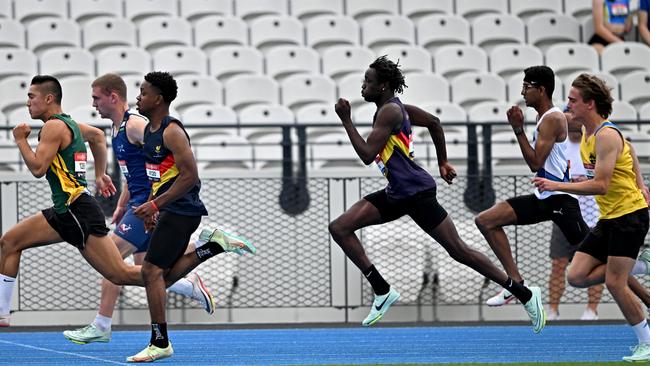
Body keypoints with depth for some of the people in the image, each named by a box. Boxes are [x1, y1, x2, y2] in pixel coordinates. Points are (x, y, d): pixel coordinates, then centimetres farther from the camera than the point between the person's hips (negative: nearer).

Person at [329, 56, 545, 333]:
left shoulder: (389, 111, -17)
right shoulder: (396, 107, 12)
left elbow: (367, 155, -23)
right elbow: (433, 122, 25)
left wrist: (346, 121, -16)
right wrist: (442, 162, 29)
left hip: (416, 193, -10)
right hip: (397, 193, 10)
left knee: (458, 250, -5)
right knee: (339, 228, 1)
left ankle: (525, 295, 3)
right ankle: (382, 291, 2)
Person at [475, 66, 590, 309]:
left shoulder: (552, 119, -15)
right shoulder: (544, 118, 15)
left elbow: (535, 163, -19)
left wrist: (519, 130, -16)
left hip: (560, 198, -10)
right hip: (543, 198, 10)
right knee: (486, 221, 2)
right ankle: (516, 283, 0)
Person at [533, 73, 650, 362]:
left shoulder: (607, 136, -19)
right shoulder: (587, 134, 10)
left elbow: (601, 185, -26)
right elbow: (626, 148, 25)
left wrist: (557, 186, -26)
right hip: (608, 218, 9)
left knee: (614, 282, -12)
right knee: (577, 276, -2)